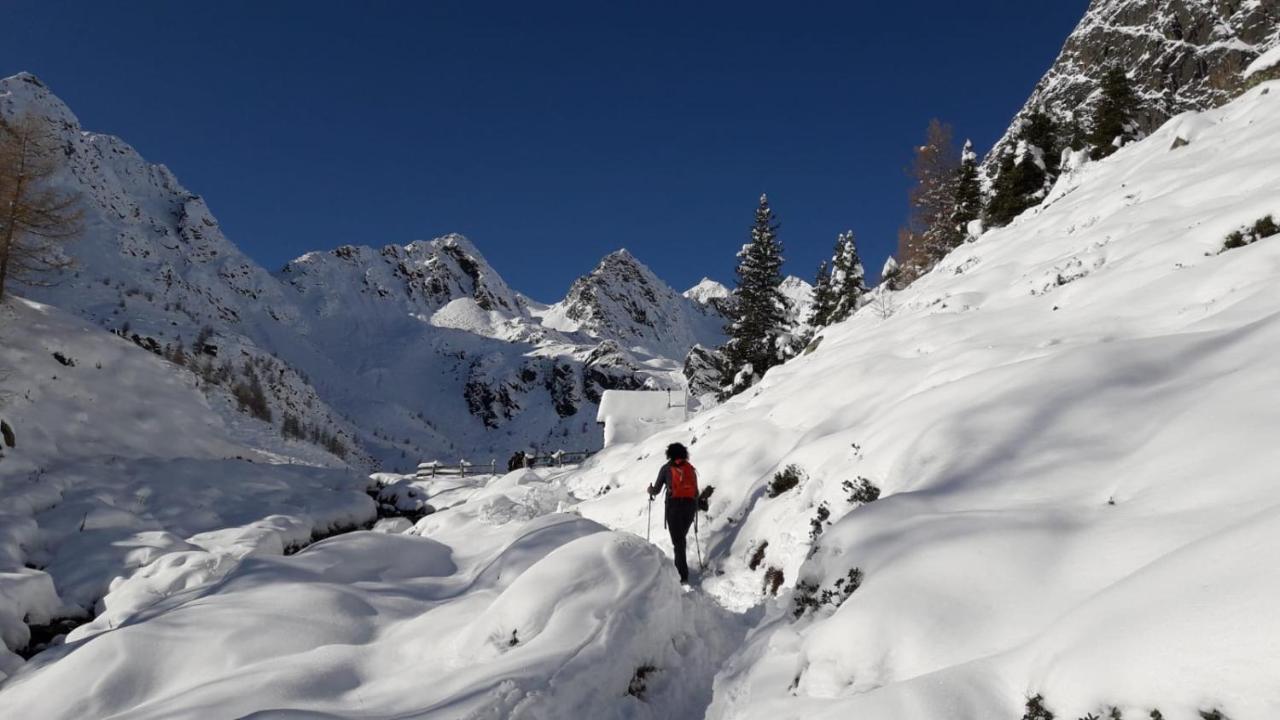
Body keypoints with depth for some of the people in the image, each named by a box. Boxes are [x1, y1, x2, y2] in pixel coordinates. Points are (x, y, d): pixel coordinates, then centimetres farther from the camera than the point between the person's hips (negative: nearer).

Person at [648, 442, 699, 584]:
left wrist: (650, 490, 28)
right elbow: (696, 491, 11)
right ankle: (679, 566, 30)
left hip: (674, 505, -3)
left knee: (678, 541, -1)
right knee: (682, 536, 23)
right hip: (690, 505, 4)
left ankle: (683, 576, -7)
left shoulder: (666, 468, 3)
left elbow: (656, 490, 6)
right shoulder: (690, 468, 12)